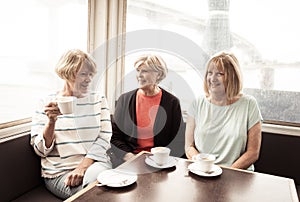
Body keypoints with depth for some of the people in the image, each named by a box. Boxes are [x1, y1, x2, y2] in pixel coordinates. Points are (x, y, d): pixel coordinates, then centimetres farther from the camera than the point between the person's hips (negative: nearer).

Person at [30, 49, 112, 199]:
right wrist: (51, 122, -17)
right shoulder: (46, 104, 4)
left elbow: (104, 139, 1)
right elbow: (41, 150, 1)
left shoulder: (98, 100, 10)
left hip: (94, 163, 3)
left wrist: (82, 167, -13)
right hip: (59, 172, -2)